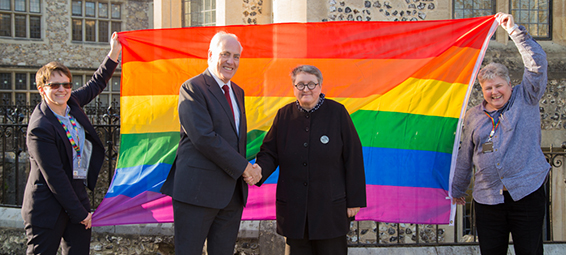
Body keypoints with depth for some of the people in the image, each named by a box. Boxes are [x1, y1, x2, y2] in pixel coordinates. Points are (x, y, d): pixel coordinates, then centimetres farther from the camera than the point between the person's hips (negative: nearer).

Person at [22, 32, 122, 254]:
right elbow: (54, 178, -20)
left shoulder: (71, 103, 1)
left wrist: (113, 54, 13)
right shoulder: (40, 128, -21)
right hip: (48, 207, -7)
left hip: (77, 193, 8)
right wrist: (80, 213, -16)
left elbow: (95, 85, 20)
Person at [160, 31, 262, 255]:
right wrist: (243, 167, -13)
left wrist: (248, 170, 0)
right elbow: (204, 137, -18)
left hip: (232, 192, 7)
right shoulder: (192, 88, -8)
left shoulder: (238, 92, 17)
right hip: (197, 191, -7)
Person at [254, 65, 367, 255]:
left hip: (330, 207, -2)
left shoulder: (337, 113, -3)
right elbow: (269, 152, 7)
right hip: (293, 208, 3)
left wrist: (355, 200, -5)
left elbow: (353, 157, -3)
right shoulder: (284, 115, 5)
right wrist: (260, 169, -18)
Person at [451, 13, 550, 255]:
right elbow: (465, 156, 19)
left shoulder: (525, 99, 5)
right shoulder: (473, 116, 12)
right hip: (487, 198, 3)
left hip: (527, 192, -2)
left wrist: (514, 30, -10)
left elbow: (537, 63, -7)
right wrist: (457, 189, 23)